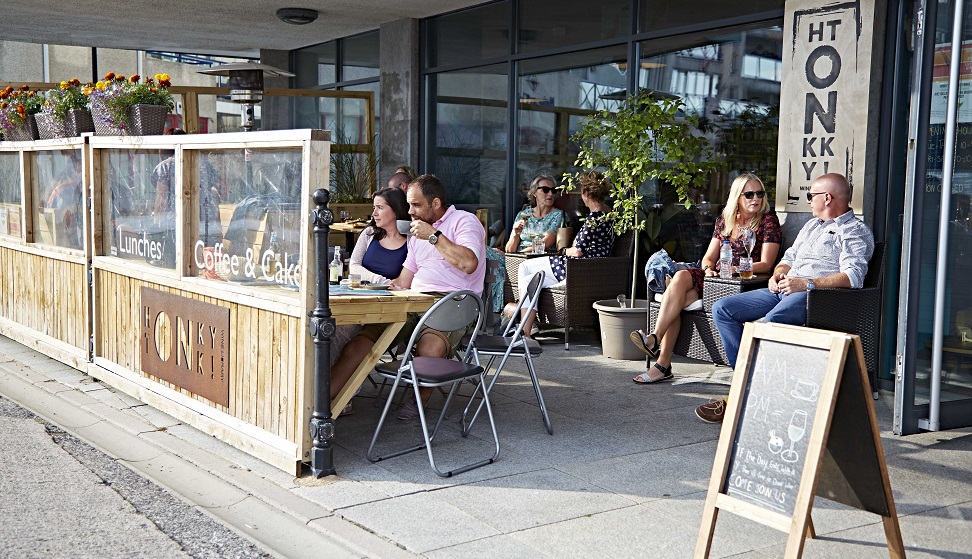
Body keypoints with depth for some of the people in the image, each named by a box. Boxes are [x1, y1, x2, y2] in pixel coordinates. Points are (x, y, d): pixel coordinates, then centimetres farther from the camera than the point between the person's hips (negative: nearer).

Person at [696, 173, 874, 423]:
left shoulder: (856, 232, 2)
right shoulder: (811, 226, 31)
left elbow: (854, 276, -14)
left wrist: (807, 284, -22)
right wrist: (777, 274, 7)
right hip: (783, 290, 9)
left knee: (766, 325, -37)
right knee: (722, 309, -7)